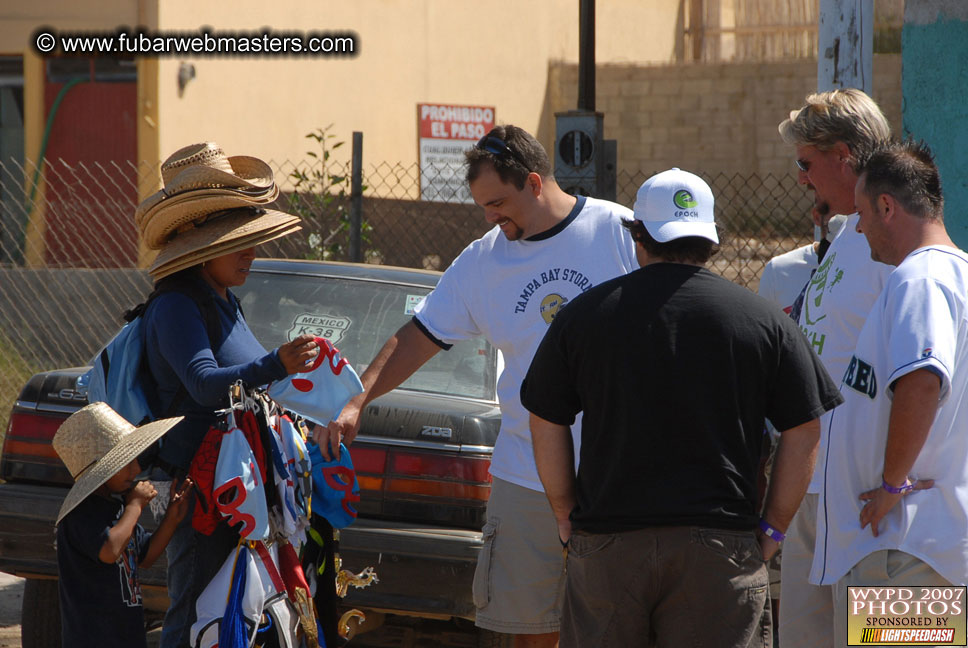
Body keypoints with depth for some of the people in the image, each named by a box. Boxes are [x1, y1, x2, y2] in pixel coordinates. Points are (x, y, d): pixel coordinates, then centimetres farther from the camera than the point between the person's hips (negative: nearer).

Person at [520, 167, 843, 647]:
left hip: (607, 543, 1)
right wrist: (772, 529, 10)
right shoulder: (764, 320, 3)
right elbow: (803, 435, 3)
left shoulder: (584, 314, 5)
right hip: (721, 548, -1)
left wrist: (566, 517, 16)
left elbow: (546, 426, 8)